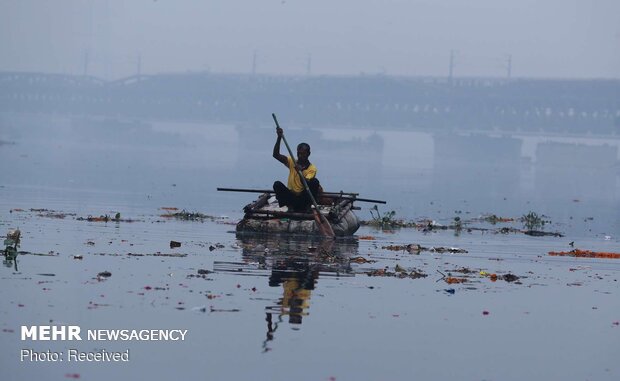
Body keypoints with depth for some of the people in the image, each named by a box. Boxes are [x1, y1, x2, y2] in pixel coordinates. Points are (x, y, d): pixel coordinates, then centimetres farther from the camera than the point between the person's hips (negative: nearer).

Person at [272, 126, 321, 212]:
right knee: (277, 184, -24)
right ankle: (290, 206, -21)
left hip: (303, 199, -2)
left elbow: (306, 185, -21)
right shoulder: (292, 162, 4)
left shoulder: (312, 168, -5)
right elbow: (276, 155, -10)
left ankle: (307, 207, -19)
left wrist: (300, 172, -37)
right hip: (291, 197, 2)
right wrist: (279, 138, -21)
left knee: (315, 182, -27)